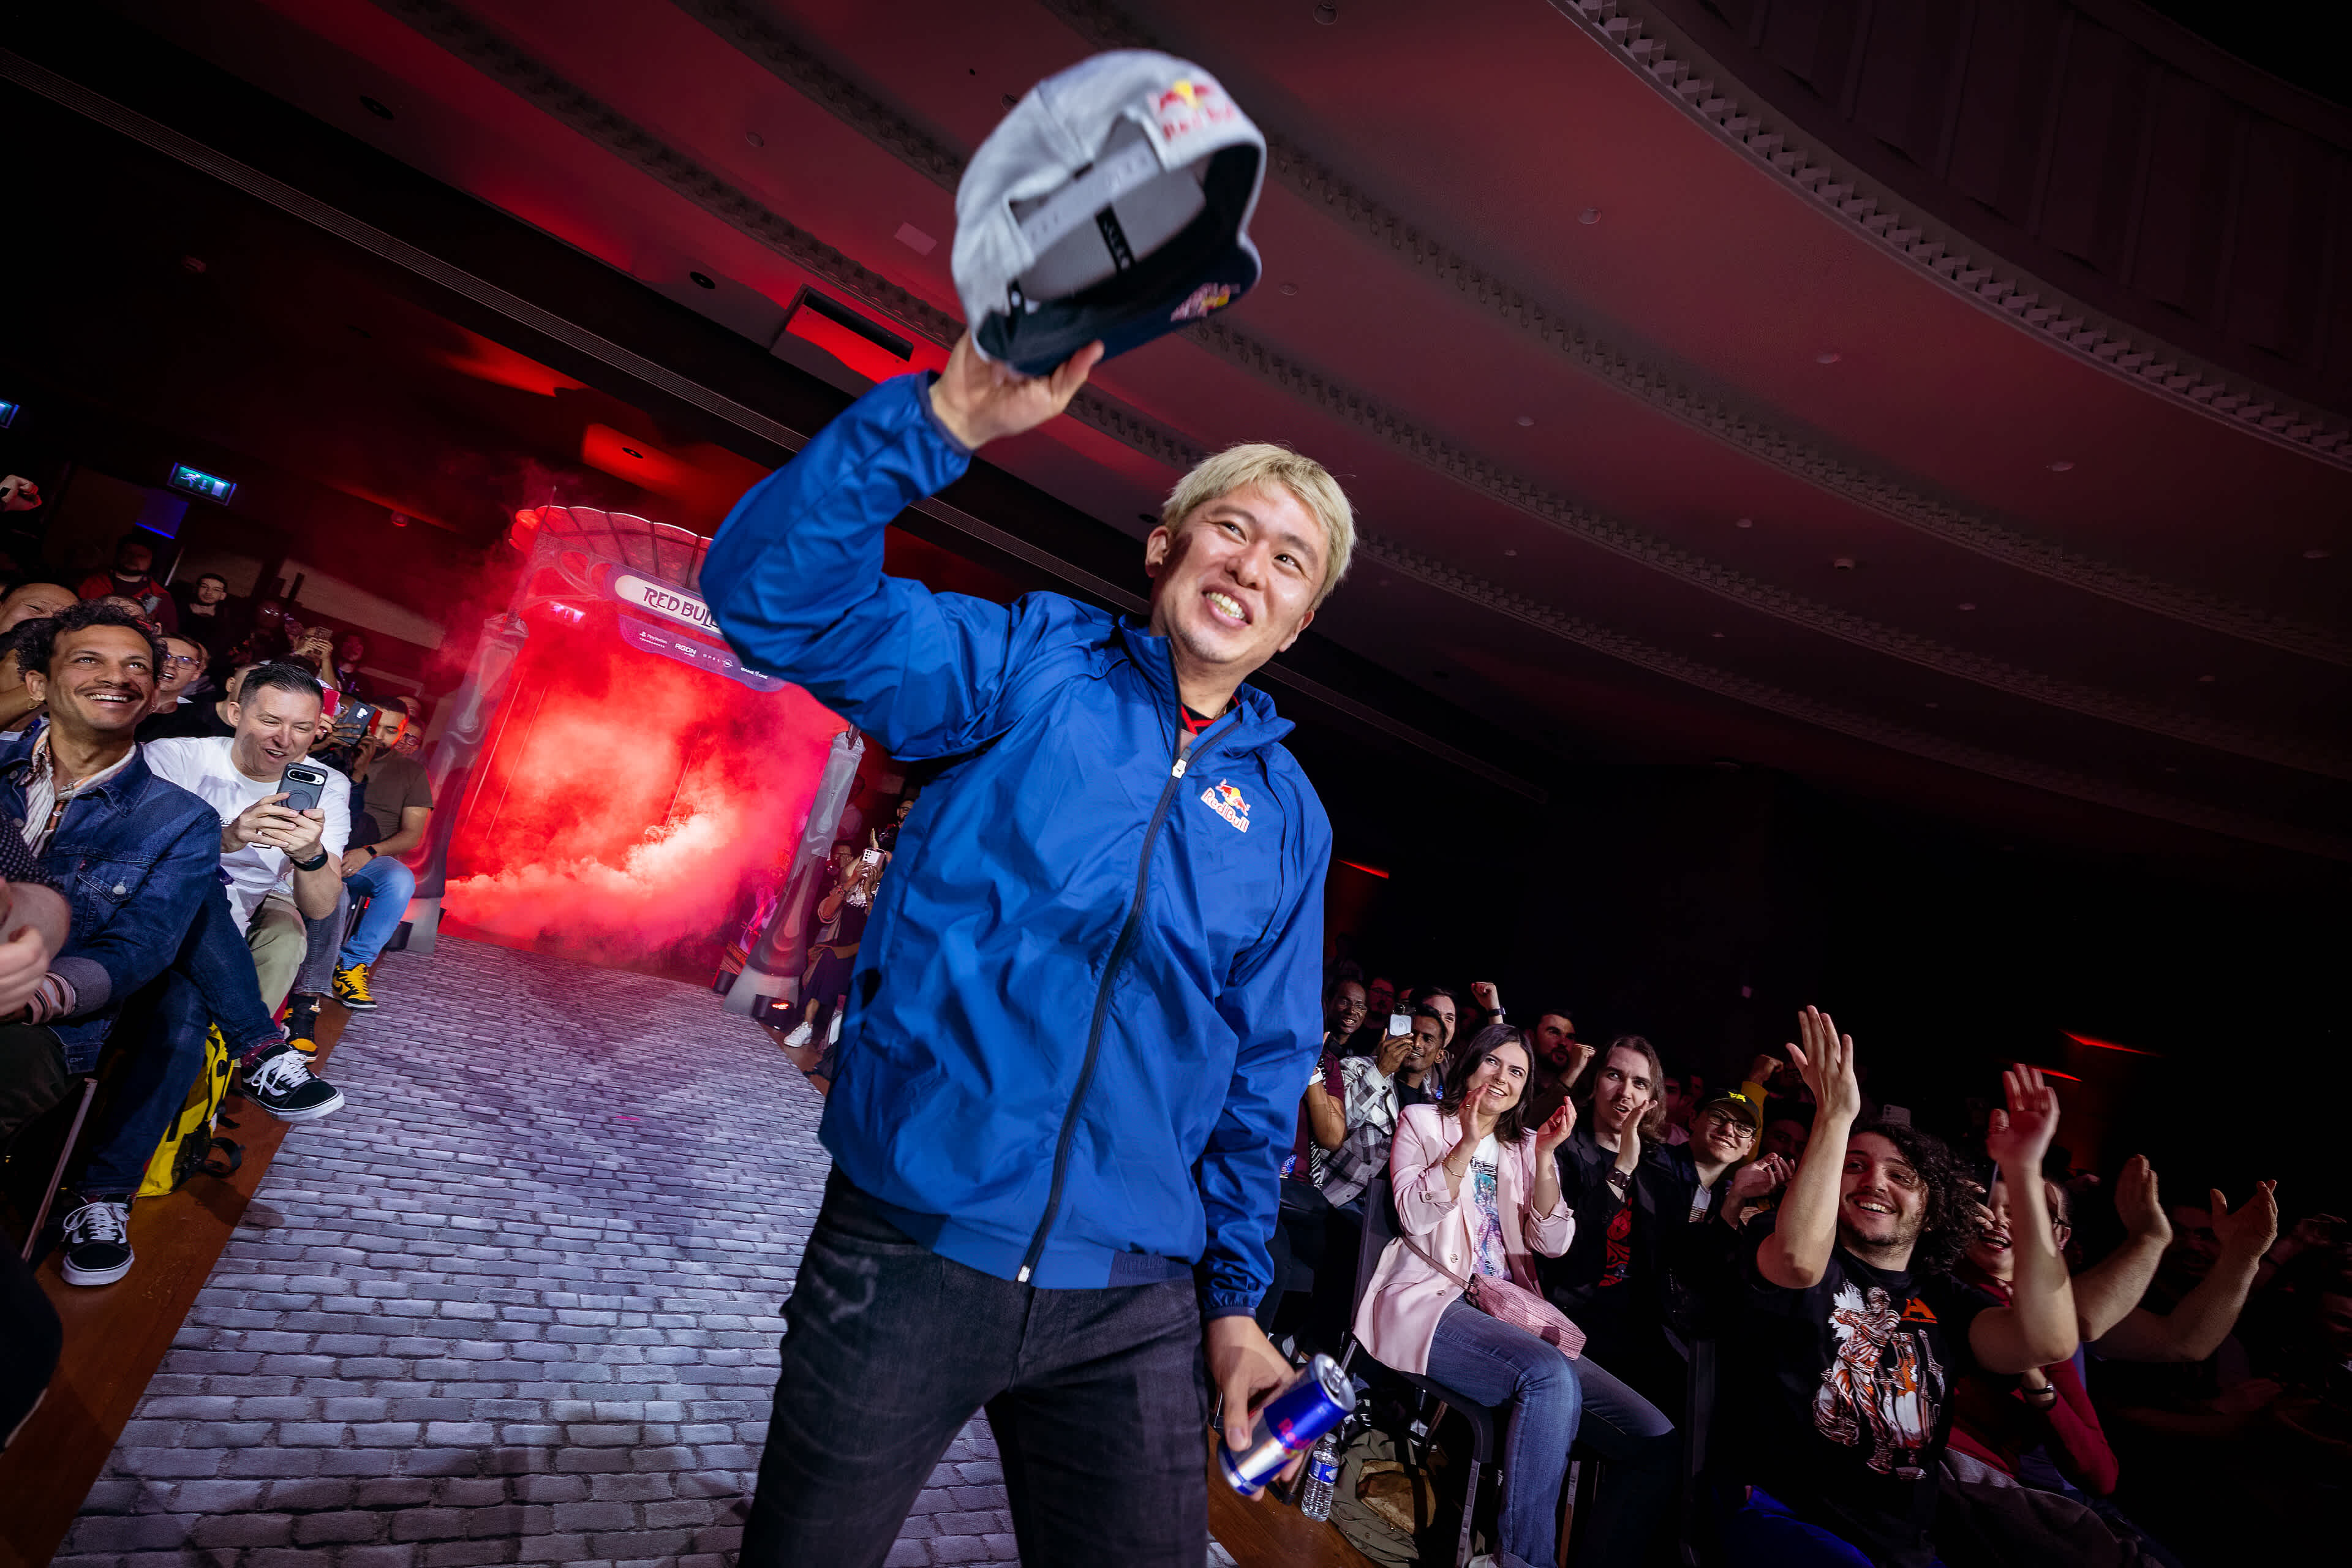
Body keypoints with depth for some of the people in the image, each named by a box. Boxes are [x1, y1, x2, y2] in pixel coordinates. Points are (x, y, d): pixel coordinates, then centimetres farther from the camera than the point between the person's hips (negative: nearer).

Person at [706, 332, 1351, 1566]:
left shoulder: (1288, 817, 5)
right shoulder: (1033, 669, -4)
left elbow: (1263, 1075, 10)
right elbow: (773, 593, -17)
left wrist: (1236, 1298, 12)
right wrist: (945, 421, -31)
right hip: (907, 1253, -2)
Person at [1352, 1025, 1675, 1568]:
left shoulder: (1525, 1146, 22)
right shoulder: (1423, 1121, 10)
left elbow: (1553, 1243, 9)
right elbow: (1416, 1216, -5)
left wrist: (1545, 1157, -4)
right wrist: (1468, 1143, -14)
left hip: (1510, 1316, 6)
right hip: (1431, 1301, -5)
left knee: (1656, 1441, -12)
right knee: (1551, 1375, -36)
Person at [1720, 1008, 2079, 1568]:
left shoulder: (1945, 1301, 14)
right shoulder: (1797, 1259, 3)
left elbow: (2048, 1343, -8)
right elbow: (1800, 1258, -24)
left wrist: (2023, 1171, -13)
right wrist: (1835, 1114, -24)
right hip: (1785, 1518, -5)